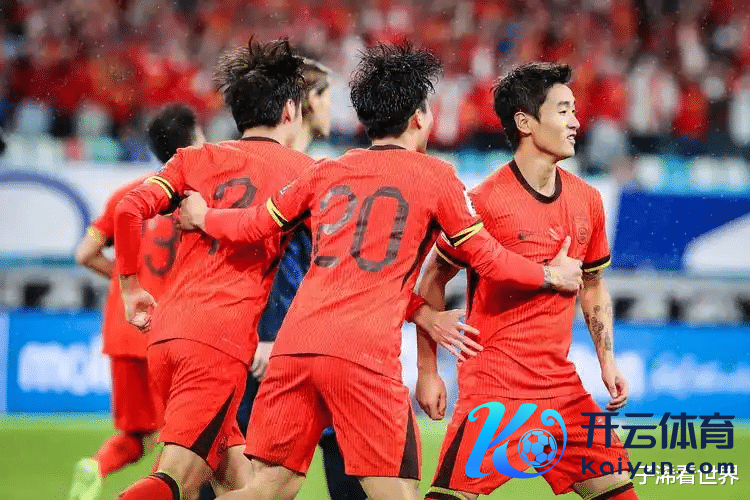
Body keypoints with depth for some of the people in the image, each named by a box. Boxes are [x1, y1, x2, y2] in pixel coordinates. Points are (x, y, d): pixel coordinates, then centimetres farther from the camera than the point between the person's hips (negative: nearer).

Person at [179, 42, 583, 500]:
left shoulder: (328, 171, 17)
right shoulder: (435, 176, 6)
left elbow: (254, 226, 23)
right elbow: (487, 258, 10)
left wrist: (202, 217, 43)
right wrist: (553, 275, 26)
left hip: (294, 343, 5)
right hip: (365, 354, -5)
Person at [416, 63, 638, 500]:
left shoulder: (587, 201, 8)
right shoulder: (485, 201, -11)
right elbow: (433, 281, -2)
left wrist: (607, 360, 12)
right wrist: (428, 371, -4)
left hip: (561, 383, 6)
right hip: (494, 388, -6)